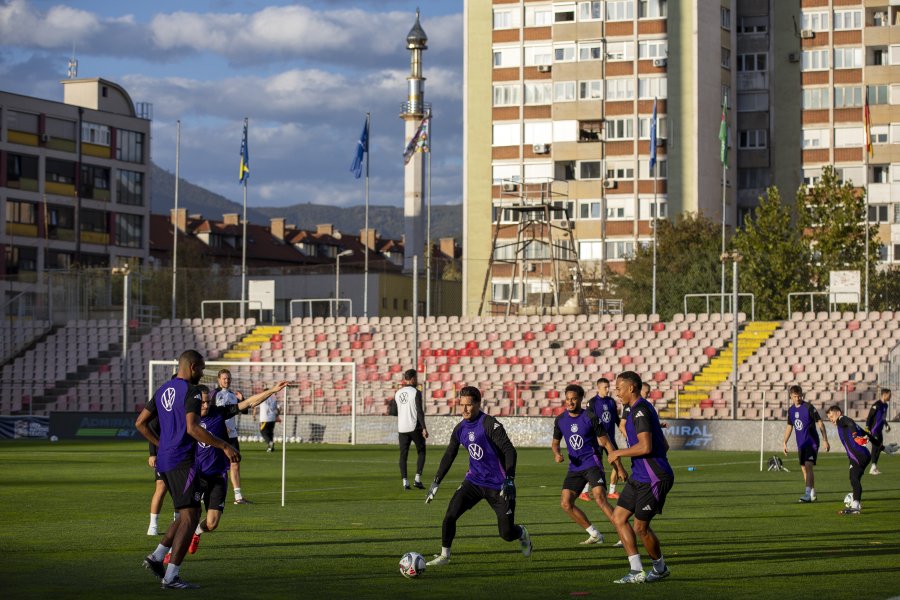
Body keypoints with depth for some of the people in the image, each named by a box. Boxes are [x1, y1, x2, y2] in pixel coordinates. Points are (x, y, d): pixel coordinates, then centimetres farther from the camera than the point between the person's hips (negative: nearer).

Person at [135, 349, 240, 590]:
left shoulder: (163, 390, 15)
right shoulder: (191, 391, -11)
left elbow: (140, 423, 18)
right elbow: (192, 428, -23)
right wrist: (224, 446, -19)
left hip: (164, 461, 9)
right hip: (182, 461, -9)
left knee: (191, 513, 18)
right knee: (189, 517, -7)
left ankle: (156, 557, 12)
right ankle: (171, 577, -12)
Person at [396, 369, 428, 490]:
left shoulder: (397, 393, 8)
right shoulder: (416, 392, -9)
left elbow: (394, 412, 12)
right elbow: (419, 411, -14)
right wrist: (424, 428, -14)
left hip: (402, 428, 4)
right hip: (415, 427, -4)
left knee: (403, 454, 6)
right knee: (421, 452, 9)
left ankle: (405, 481, -1)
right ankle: (418, 479, -2)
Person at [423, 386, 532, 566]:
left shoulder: (489, 424, -17)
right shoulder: (460, 429, 4)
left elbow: (509, 450, -21)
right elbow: (448, 456, 16)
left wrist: (509, 480, -30)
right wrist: (436, 482, 14)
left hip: (498, 485, -5)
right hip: (474, 481, 5)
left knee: (507, 534, -1)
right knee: (450, 515, -15)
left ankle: (522, 533, 35)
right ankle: (444, 555, 0)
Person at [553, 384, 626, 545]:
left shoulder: (590, 417, -8)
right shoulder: (560, 420, 5)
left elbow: (606, 443, -4)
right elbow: (555, 442, 20)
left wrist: (619, 467, -6)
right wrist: (556, 453, -4)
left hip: (592, 464, -6)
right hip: (575, 467, 6)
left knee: (600, 499, -23)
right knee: (565, 503, -4)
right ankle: (595, 535, 9)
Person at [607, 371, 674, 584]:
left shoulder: (640, 410, -16)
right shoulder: (638, 409, 17)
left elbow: (645, 446, -27)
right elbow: (664, 445, 22)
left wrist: (619, 453, -14)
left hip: (653, 479, -10)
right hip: (639, 478, 10)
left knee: (640, 527, -2)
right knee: (618, 517, 5)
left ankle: (660, 568, 20)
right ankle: (637, 571, 6)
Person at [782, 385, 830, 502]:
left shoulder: (808, 407, -11)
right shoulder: (791, 410, 8)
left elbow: (820, 423, -10)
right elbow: (789, 427, 19)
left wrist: (825, 440, -13)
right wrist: (785, 443, 16)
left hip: (812, 442, -7)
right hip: (801, 444, 7)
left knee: (808, 466, -19)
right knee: (804, 469, 9)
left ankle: (808, 494, -25)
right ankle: (813, 493, 21)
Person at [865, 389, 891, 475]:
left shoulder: (885, 405, 11)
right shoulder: (877, 405, -16)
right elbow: (869, 417, -17)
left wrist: (886, 425, 13)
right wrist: (867, 428, -20)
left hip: (880, 430, 9)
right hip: (874, 429, -9)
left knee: (879, 447, 10)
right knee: (875, 446, -8)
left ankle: (875, 467, 17)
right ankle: (873, 467, -5)